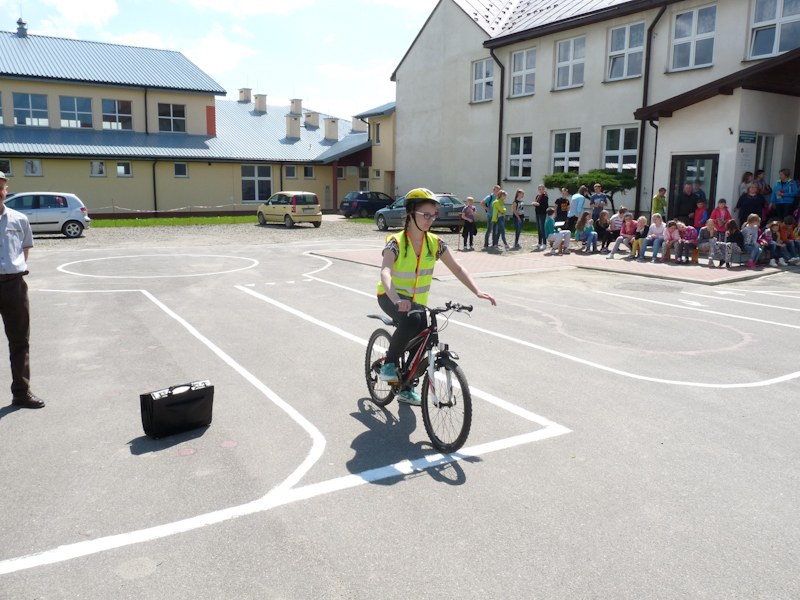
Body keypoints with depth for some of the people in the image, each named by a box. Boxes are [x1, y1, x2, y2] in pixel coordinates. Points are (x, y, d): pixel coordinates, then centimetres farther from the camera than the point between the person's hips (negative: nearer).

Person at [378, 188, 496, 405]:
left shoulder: (435, 243, -6)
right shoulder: (396, 242, -20)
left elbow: (457, 268, -8)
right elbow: (385, 273, -36)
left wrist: (477, 291, -24)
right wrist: (397, 300, -54)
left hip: (417, 301, 6)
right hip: (391, 298, -5)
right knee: (411, 321, -36)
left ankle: (406, 389, 30)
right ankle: (389, 363, -13)